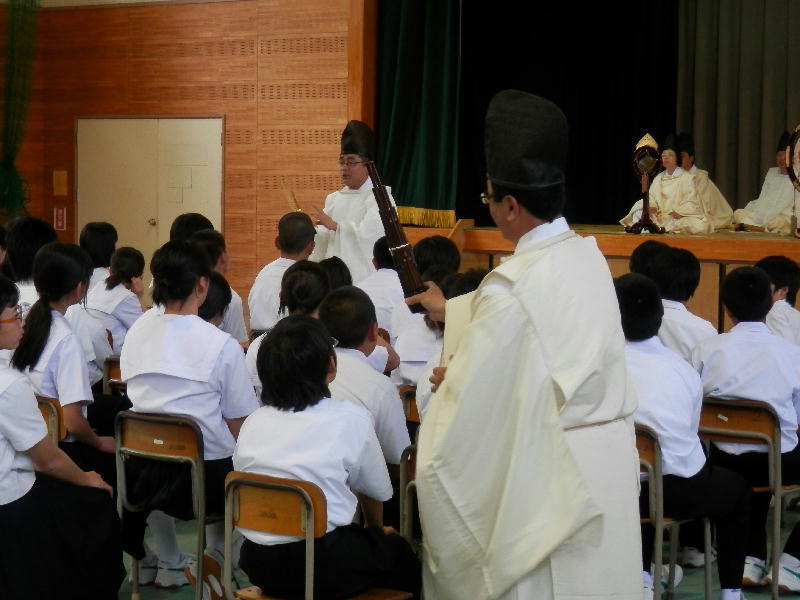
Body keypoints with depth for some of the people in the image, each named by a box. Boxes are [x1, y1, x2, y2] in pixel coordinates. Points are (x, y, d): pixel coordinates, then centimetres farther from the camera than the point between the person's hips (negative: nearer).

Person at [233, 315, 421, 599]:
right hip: (321, 569, -5)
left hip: (258, 565, 5)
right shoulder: (352, 419, -6)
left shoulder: (253, 422, 5)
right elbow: (376, 492, 6)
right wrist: (376, 528, 31)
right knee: (401, 556, 22)